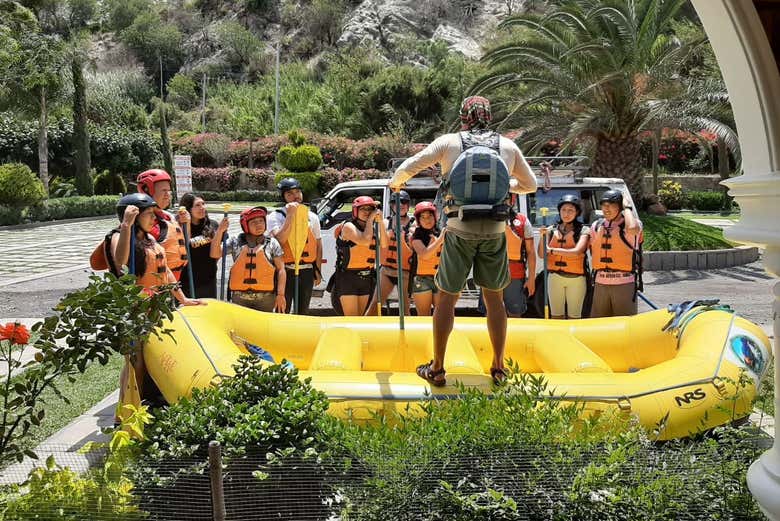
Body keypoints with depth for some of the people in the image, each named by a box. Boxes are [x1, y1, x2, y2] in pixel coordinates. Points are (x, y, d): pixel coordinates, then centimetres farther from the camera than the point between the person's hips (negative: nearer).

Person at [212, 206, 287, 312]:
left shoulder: (272, 243, 4)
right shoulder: (235, 242, 7)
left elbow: (281, 269, 3)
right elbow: (215, 254, 3)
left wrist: (280, 294, -4)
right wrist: (220, 231, -6)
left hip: (265, 298, -1)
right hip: (239, 298, 1)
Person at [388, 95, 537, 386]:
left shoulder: (449, 142, 2)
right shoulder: (508, 146, 8)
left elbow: (409, 167, 1)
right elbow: (530, 185, 18)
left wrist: (395, 183, 22)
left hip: (459, 231, -2)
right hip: (494, 231, 2)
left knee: (447, 298, 8)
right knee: (494, 298, 14)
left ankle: (437, 369, 14)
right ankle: (498, 368, 21)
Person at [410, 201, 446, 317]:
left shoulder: (441, 233, 8)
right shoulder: (417, 236, 1)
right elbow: (424, 254, -17)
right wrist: (440, 239, -16)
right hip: (423, 280, -3)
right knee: (424, 317, 2)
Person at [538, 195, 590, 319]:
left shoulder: (583, 230, -4)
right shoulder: (552, 230, 6)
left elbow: (577, 251, -19)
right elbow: (542, 254, 5)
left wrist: (552, 250, -21)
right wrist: (542, 236, -11)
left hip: (576, 278, -3)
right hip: (555, 277, 3)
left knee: (574, 316, 4)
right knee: (556, 315, 8)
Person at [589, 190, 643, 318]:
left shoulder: (633, 223, -5)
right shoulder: (597, 226, 9)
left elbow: (632, 229, -31)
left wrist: (627, 208, -15)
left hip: (625, 284, -5)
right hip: (601, 284, 5)